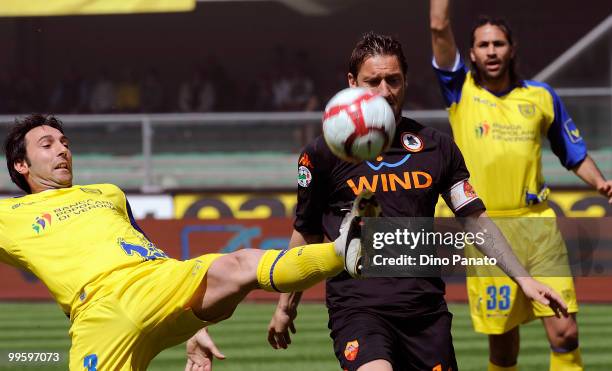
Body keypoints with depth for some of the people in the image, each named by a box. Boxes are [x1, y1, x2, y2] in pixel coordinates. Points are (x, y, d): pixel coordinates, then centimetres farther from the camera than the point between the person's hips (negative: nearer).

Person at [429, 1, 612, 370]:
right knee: (502, 340, 1)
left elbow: (575, 154, 18)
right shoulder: (462, 91, 6)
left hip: (538, 226, 1)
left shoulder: (541, 96, 10)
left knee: (565, 332, -7)